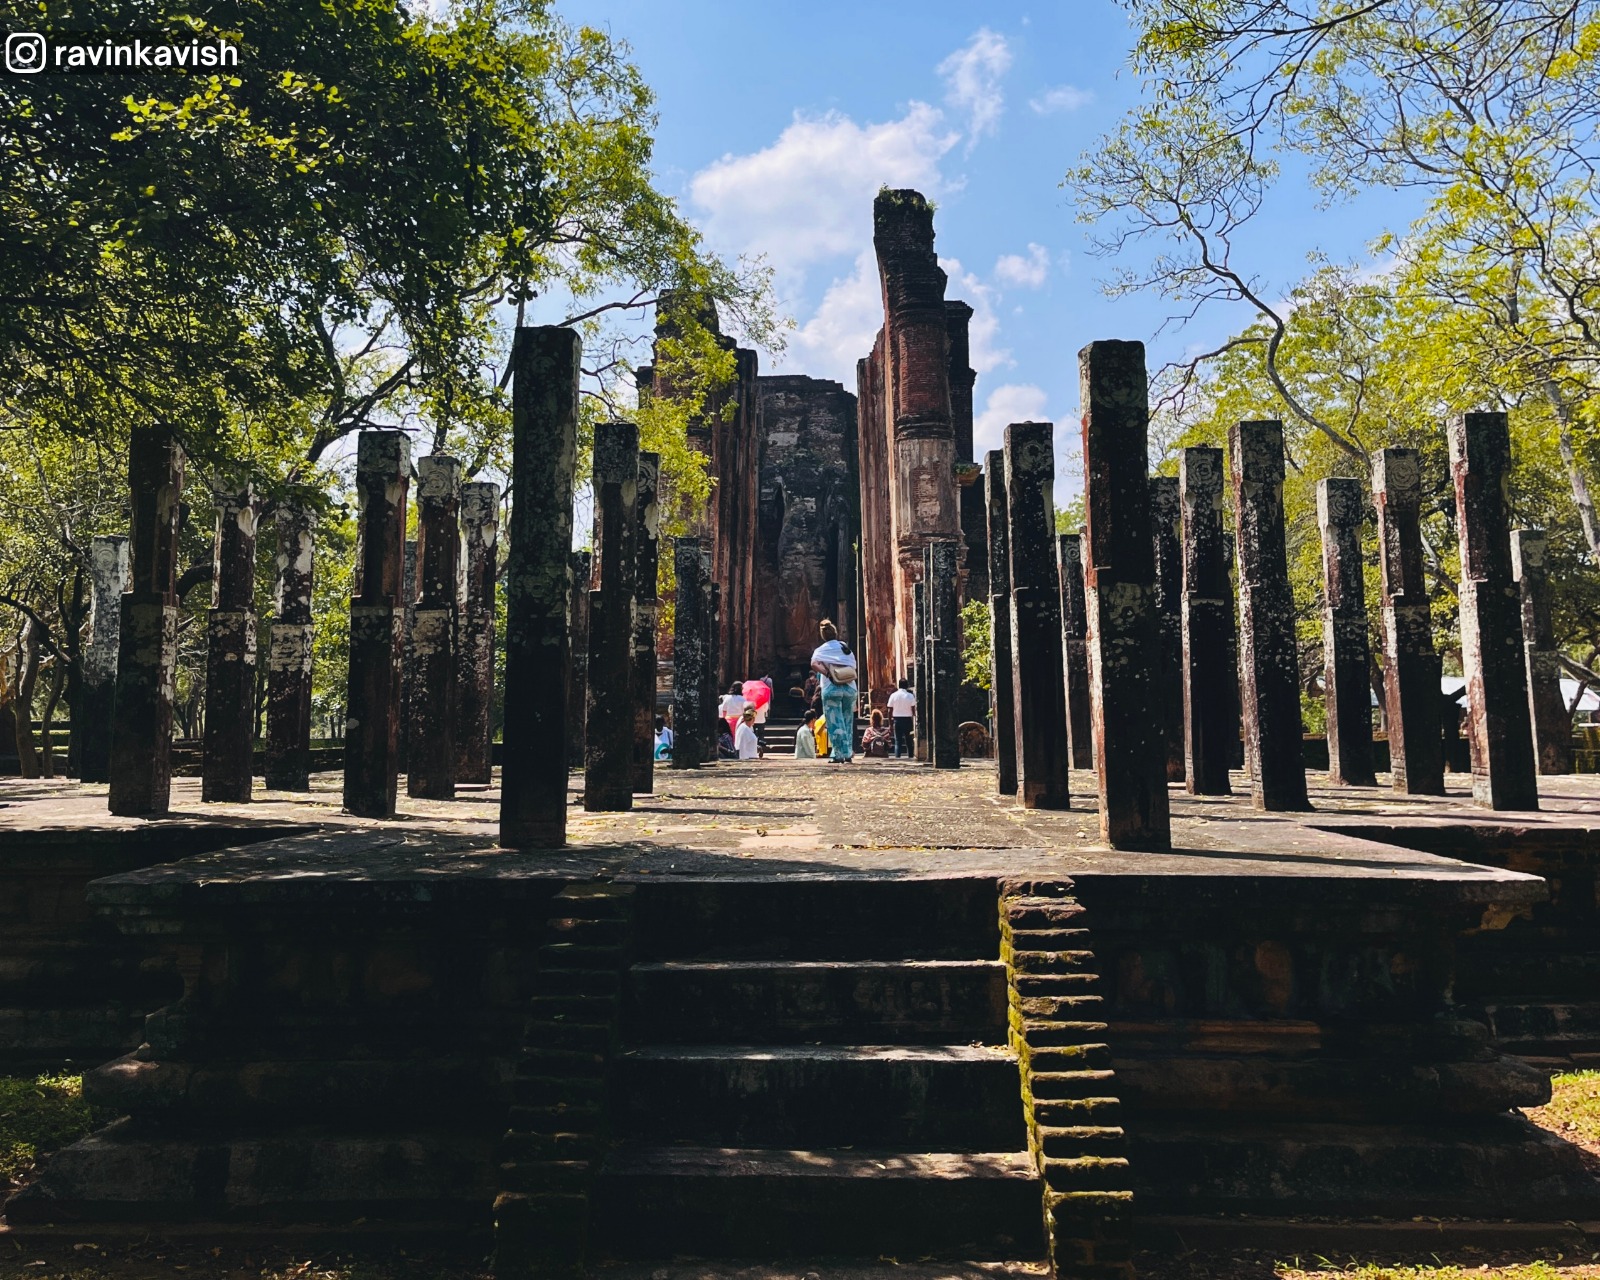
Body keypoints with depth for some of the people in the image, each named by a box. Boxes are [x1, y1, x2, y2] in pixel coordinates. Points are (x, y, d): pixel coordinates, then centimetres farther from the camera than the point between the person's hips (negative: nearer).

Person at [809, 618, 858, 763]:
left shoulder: (821, 650, 1)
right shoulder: (846, 648, 12)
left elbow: (814, 664, -19)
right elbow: (853, 667, 15)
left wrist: (828, 673, -12)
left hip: (832, 689, -4)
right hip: (850, 688, 4)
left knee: (835, 724, 0)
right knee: (847, 722, 13)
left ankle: (840, 755, -3)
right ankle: (848, 753, 15)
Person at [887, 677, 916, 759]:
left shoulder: (893, 695, -1)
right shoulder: (910, 696, -4)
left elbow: (890, 711, -1)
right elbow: (913, 709, -5)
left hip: (897, 719, 0)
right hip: (907, 719, 0)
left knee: (897, 740, 3)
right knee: (908, 739, 10)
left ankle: (897, 756, -6)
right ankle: (910, 756, 10)